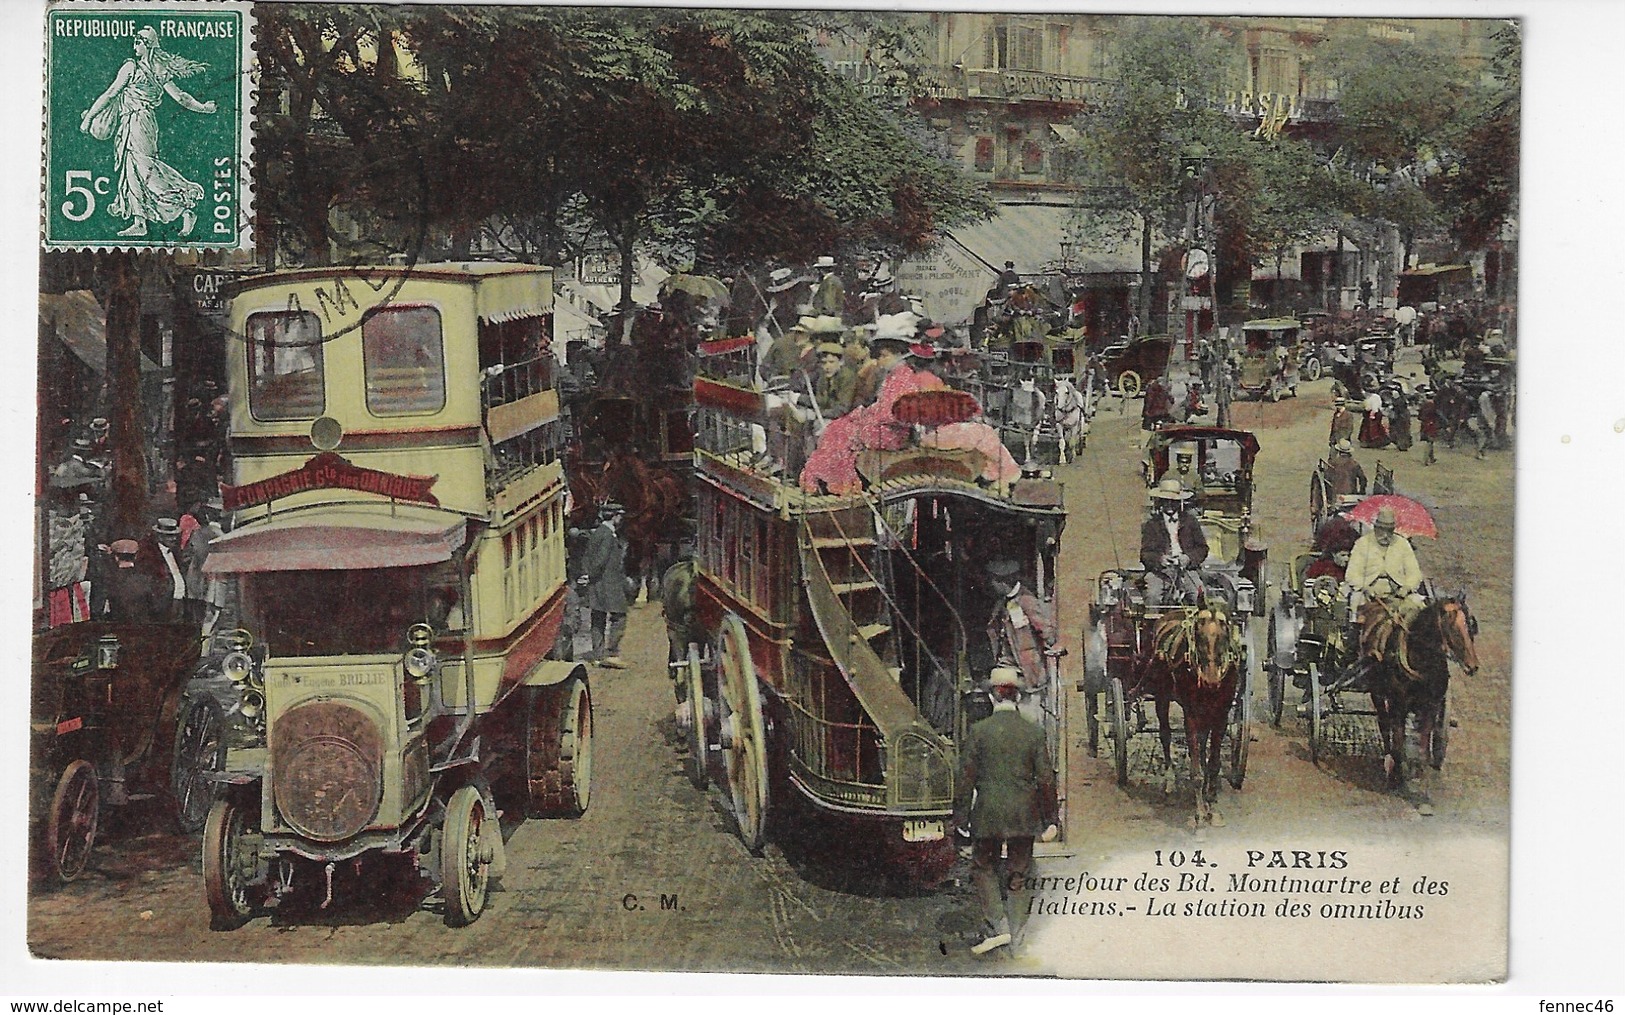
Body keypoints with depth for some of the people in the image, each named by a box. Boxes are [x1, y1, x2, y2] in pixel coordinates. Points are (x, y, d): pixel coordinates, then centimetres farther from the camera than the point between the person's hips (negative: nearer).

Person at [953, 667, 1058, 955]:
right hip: (1024, 816, 2)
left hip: (988, 815, -2)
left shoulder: (978, 731, -7)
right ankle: (1016, 936, 15)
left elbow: (966, 778, -6)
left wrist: (961, 817, 2)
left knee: (983, 867, 12)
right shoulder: (1034, 732, -2)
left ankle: (997, 925, -3)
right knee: (1018, 874, 11)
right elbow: (1046, 779, 0)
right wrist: (1049, 820, 8)